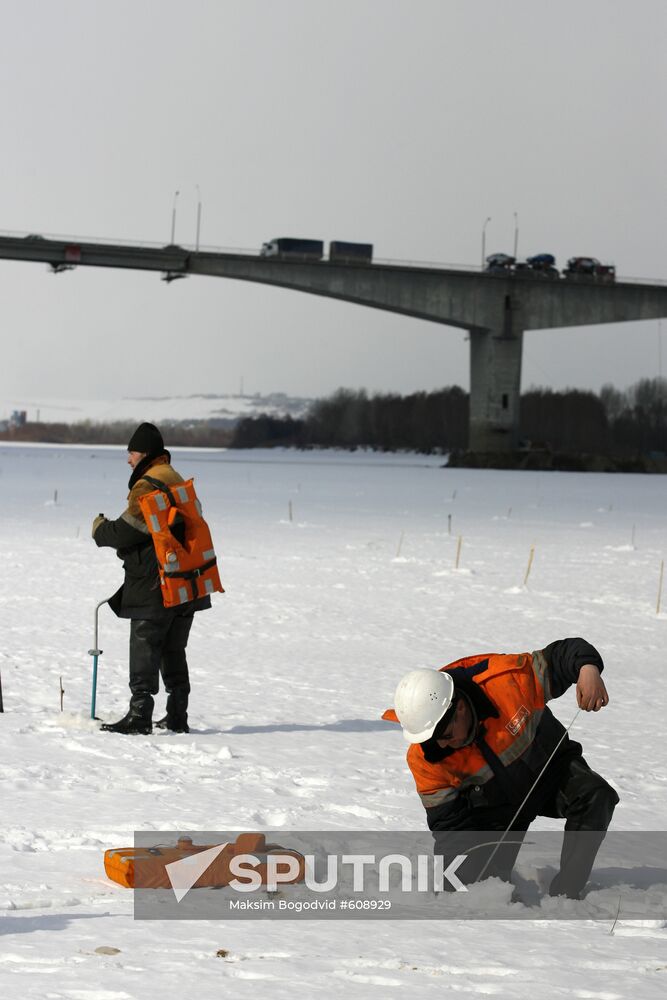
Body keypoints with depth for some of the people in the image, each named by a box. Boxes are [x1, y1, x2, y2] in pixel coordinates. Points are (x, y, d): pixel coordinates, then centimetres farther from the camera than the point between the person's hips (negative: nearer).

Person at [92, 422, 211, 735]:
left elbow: (128, 531, -16)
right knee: (173, 650, 13)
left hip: (155, 586, -9)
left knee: (144, 648, -6)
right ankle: (177, 717, 15)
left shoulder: (148, 485, -14)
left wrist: (100, 529, 3)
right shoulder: (178, 481, 18)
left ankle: (139, 715, -9)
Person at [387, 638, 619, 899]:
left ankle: (565, 894, -25)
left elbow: (561, 655, -22)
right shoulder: (424, 759, -24)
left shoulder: (508, 679, -33)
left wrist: (588, 667, -44)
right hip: (496, 807, 0)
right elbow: (446, 823, -14)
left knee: (595, 797, -31)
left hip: (551, 769, 0)